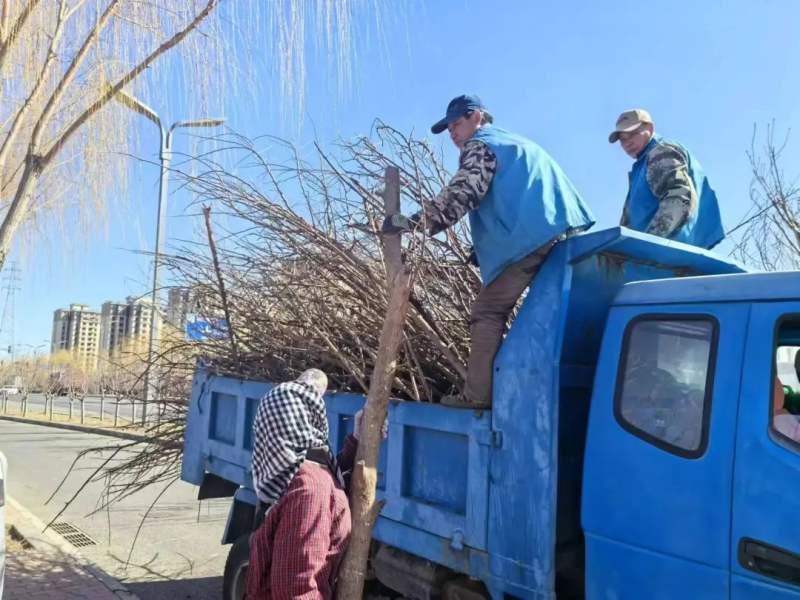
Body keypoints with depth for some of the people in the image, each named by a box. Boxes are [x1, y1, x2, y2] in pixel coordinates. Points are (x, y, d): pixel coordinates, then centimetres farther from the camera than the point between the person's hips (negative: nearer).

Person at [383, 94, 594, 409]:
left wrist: (418, 220, -25)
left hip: (531, 237, -9)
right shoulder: (519, 144, 35)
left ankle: (478, 394, -8)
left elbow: (463, 191, -14)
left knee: (488, 312, -5)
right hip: (566, 230, 9)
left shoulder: (480, 145, 7)